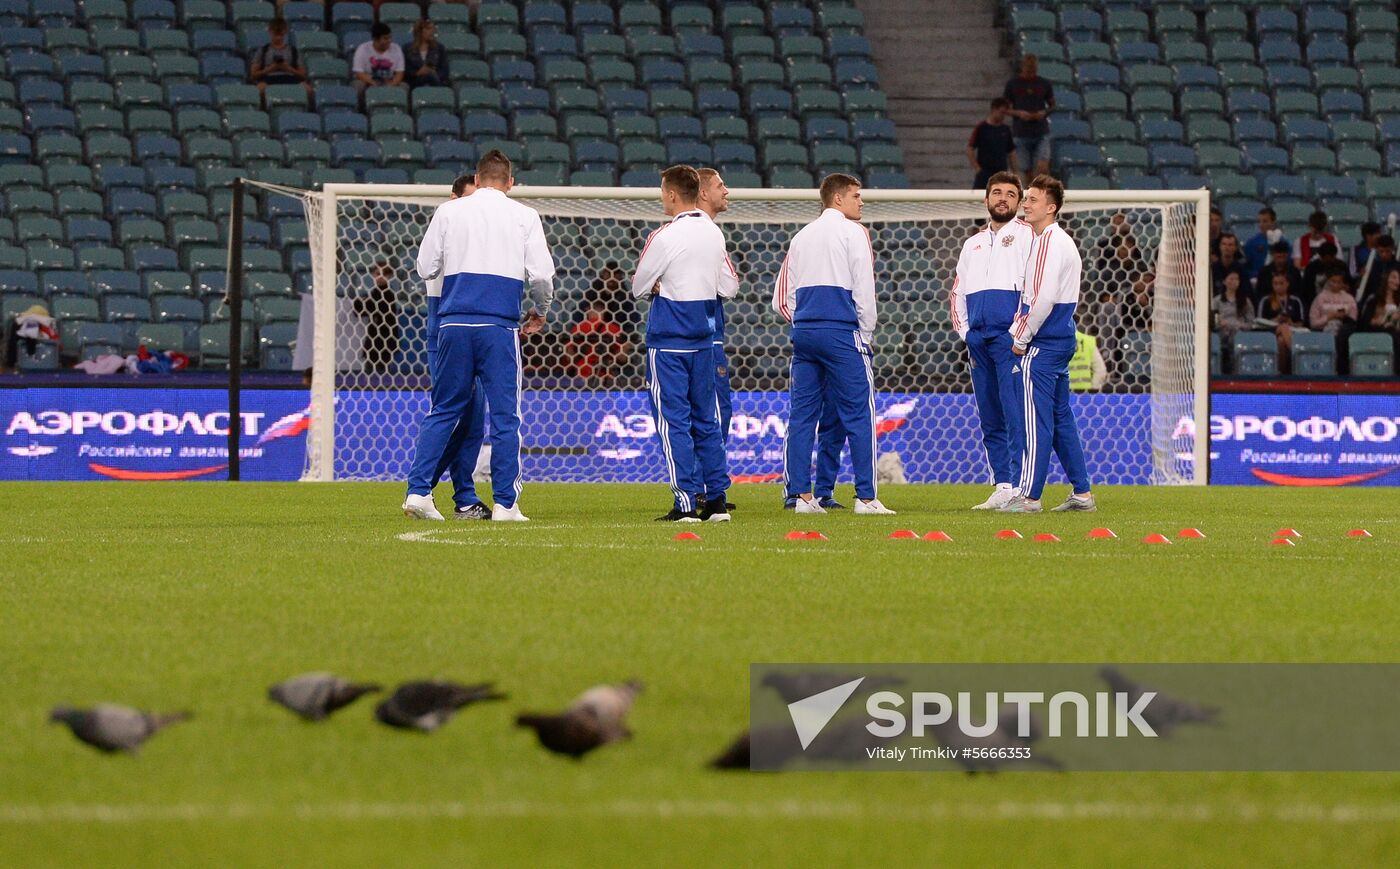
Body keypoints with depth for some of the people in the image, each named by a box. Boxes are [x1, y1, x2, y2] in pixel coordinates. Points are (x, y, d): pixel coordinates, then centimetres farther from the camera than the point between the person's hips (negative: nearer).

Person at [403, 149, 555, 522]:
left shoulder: (448, 212, 7)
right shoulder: (524, 216, 3)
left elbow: (425, 268, 9)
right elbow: (541, 274, -1)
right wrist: (540, 311, 17)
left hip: (454, 323, 2)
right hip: (499, 324, -2)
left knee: (443, 411, 10)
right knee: (505, 415, 2)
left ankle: (418, 491, 2)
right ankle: (505, 503, 0)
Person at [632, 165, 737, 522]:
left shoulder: (664, 238, -15)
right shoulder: (714, 234, 5)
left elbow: (639, 287, -6)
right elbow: (729, 287, 12)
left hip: (668, 342, -6)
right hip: (703, 338, 6)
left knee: (674, 421, -3)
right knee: (705, 419, 13)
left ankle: (686, 503, -6)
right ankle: (717, 500, 12)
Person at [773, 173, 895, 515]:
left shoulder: (801, 237, 17)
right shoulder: (852, 232, -2)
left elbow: (783, 298, 15)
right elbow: (864, 289, -7)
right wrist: (865, 334, 1)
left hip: (804, 332, 6)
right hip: (841, 332, -6)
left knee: (802, 414, 7)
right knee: (858, 413, -5)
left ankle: (801, 494, 5)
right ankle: (866, 497, -9)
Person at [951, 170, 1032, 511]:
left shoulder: (1027, 235, 6)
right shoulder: (973, 244, 25)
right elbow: (957, 291, 26)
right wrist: (965, 332, 11)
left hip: (1010, 334, -7)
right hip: (978, 338, 7)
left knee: (1016, 414, -12)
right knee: (990, 419, 5)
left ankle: (1020, 488, -16)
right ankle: (1002, 486, 7)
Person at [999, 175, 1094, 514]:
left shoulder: (1048, 242, -14)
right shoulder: (1063, 241, 18)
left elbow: (1044, 298, -21)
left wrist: (1022, 337, -12)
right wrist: (1016, 330, 15)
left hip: (1042, 345, -10)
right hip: (1061, 340, 10)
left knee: (1037, 419, -8)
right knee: (1061, 417, 13)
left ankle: (1029, 496, -8)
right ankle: (1082, 493, 15)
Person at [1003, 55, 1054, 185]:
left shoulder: (1044, 84, 4)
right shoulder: (1013, 84, 0)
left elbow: (1052, 105, 14)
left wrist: (1045, 113, -8)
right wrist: (1018, 113, -14)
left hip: (1041, 134, 0)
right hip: (1021, 134, 0)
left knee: (1043, 168, -16)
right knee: (1028, 171, 3)